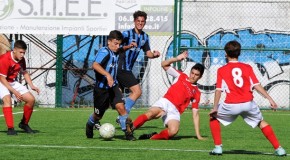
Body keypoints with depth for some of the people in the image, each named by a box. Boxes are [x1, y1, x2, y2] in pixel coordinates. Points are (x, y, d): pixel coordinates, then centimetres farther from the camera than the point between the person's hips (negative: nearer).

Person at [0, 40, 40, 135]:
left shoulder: (21, 60, -5)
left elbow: (24, 73, 13)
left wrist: (31, 86, -1)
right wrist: (14, 92, -32)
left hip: (12, 82, 7)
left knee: (31, 99, -1)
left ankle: (24, 123, 20)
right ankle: (10, 129, -38)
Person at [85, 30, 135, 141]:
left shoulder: (116, 53, 5)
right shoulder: (104, 52, -21)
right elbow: (95, 65, -38)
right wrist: (107, 75, -48)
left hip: (113, 86, 5)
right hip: (101, 88, -5)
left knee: (120, 106, -17)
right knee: (98, 115, 11)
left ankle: (128, 132, -13)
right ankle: (89, 126, 44)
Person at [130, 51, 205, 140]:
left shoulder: (196, 93, 19)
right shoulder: (181, 76, 17)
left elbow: (195, 114, 17)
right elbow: (164, 64, 12)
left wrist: (198, 135, 10)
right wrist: (177, 59, -5)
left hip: (174, 111, 1)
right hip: (165, 102, -1)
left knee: (173, 131, -32)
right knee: (150, 114, -36)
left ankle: (152, 137, -13)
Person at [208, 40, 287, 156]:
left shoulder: (221, 70, 6)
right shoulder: (247, 67, 9)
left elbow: (219, 90, -1)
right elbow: (256, 85, 1)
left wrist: (215, 108, 1)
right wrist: (269, 98, 1)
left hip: (231, 105, -2)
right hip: (248, 103, 2)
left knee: (214, 117, 22)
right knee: (261, 122, 22)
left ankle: (218, 147, 13)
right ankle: (278, 149, 14)